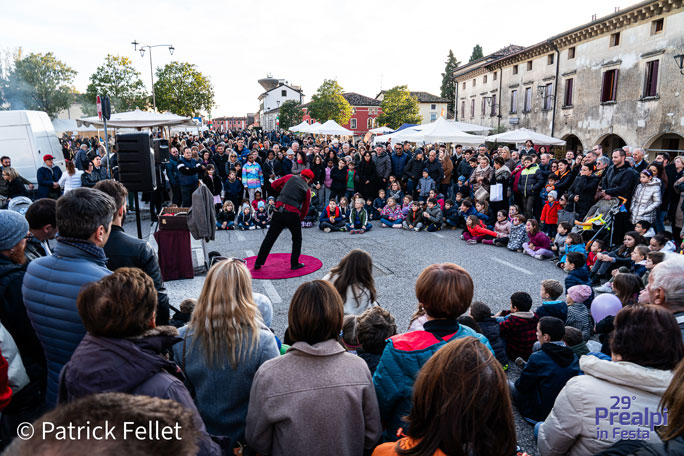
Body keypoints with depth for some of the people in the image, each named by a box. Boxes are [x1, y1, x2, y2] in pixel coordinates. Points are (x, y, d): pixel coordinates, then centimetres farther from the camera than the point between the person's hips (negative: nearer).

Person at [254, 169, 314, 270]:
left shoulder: (290, 177, 12)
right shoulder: (307, 189, 8)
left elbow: (274, 185, 17)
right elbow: (305, 208, 9)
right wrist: (300, 219, 21)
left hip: (279, 211, 2)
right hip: (293, 214, -2)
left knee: (270, 237, 11)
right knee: (297, 239, 19)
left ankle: (258, 263, 16)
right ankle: (294, 264, 20)